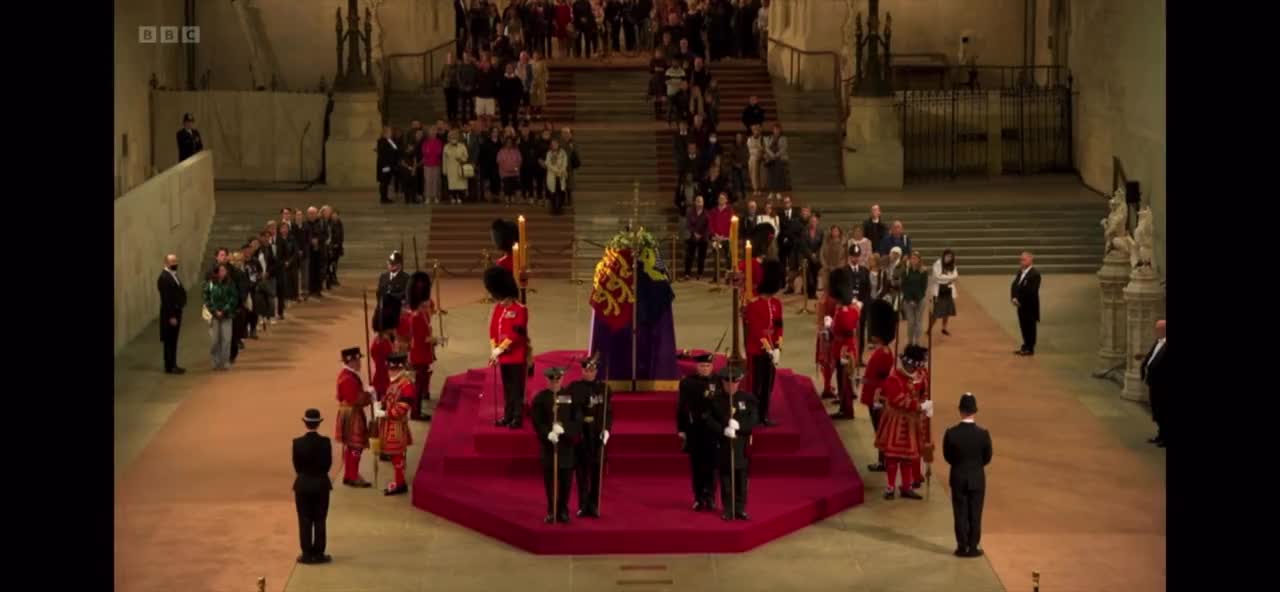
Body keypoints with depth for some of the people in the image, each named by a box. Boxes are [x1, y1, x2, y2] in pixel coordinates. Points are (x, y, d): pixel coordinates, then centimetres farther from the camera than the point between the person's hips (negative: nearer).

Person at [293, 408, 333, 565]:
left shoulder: (298, 442, -11)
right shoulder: (325, 442, -11)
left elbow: (296, 465, -3)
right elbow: (328, 464, -4)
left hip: (303, 484, 0)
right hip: (321, 484, 0)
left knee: (305, 521, 6)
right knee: (320, 521, 7)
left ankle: (307, 554, 6)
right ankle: (318, 553, 8)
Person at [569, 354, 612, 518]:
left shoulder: (604, 387, 5)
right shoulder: (574, 387, 1)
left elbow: (609, 411, 3)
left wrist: (607, 429, -10)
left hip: (598, 434, 1)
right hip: (581, 433, -1)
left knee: (596, 470, 3)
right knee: (582, 470, 2)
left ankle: (594, 505, 13)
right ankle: (583, 506, 10)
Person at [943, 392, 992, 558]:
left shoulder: (951, 433, -15)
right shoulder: (983, 434, -14)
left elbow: (947, 456, -3)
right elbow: (987, 458, -3)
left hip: (958, 478, 0)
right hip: (977, 478, 0)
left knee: (960, 513, 8)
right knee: (975, 513, 8)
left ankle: (962, 547, 11)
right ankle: (973, 547, 11)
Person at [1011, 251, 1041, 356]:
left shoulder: (1035, 274, -16)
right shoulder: (1020, 272, 11)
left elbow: (1032, 291, -22)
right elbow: (1014, 286, 10)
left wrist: (1020, 300, -18)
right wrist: (1014, 298, -6)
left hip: (1030, 306, -8)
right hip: (1021, 305, 8)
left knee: (1030, 327, 0)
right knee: (1023, 326, 14)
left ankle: (1030, 349, 7)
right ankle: (1025, 346, 25)